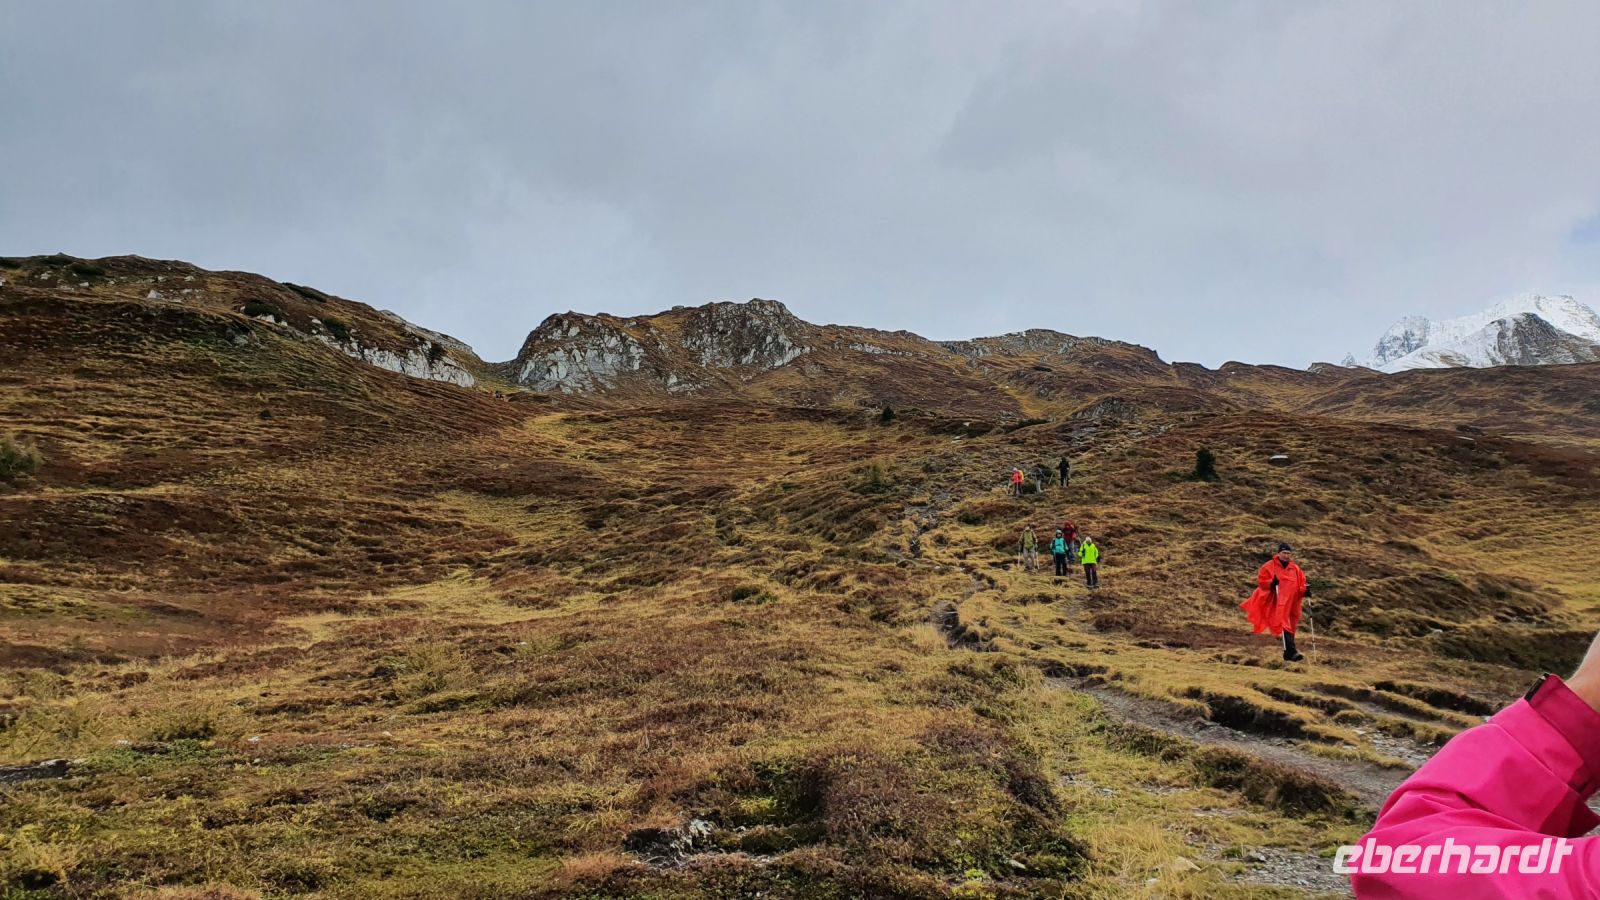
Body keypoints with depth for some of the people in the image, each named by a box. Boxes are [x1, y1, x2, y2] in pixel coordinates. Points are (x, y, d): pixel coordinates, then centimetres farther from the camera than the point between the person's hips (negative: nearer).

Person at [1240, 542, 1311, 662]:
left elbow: (1301, 585, 15)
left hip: (1292, 604, 6)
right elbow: (1260, 581, -1)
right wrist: (1271, 583, -19)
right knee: (1285, 625, -21)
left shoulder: (1296, 569, 14)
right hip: (1278, 603, -6)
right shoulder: (1269, 566, 1)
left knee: (1291, 626, 11)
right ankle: (1292, 651, -30)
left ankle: (1288, 653, 23)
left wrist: (1305, 591, -6)